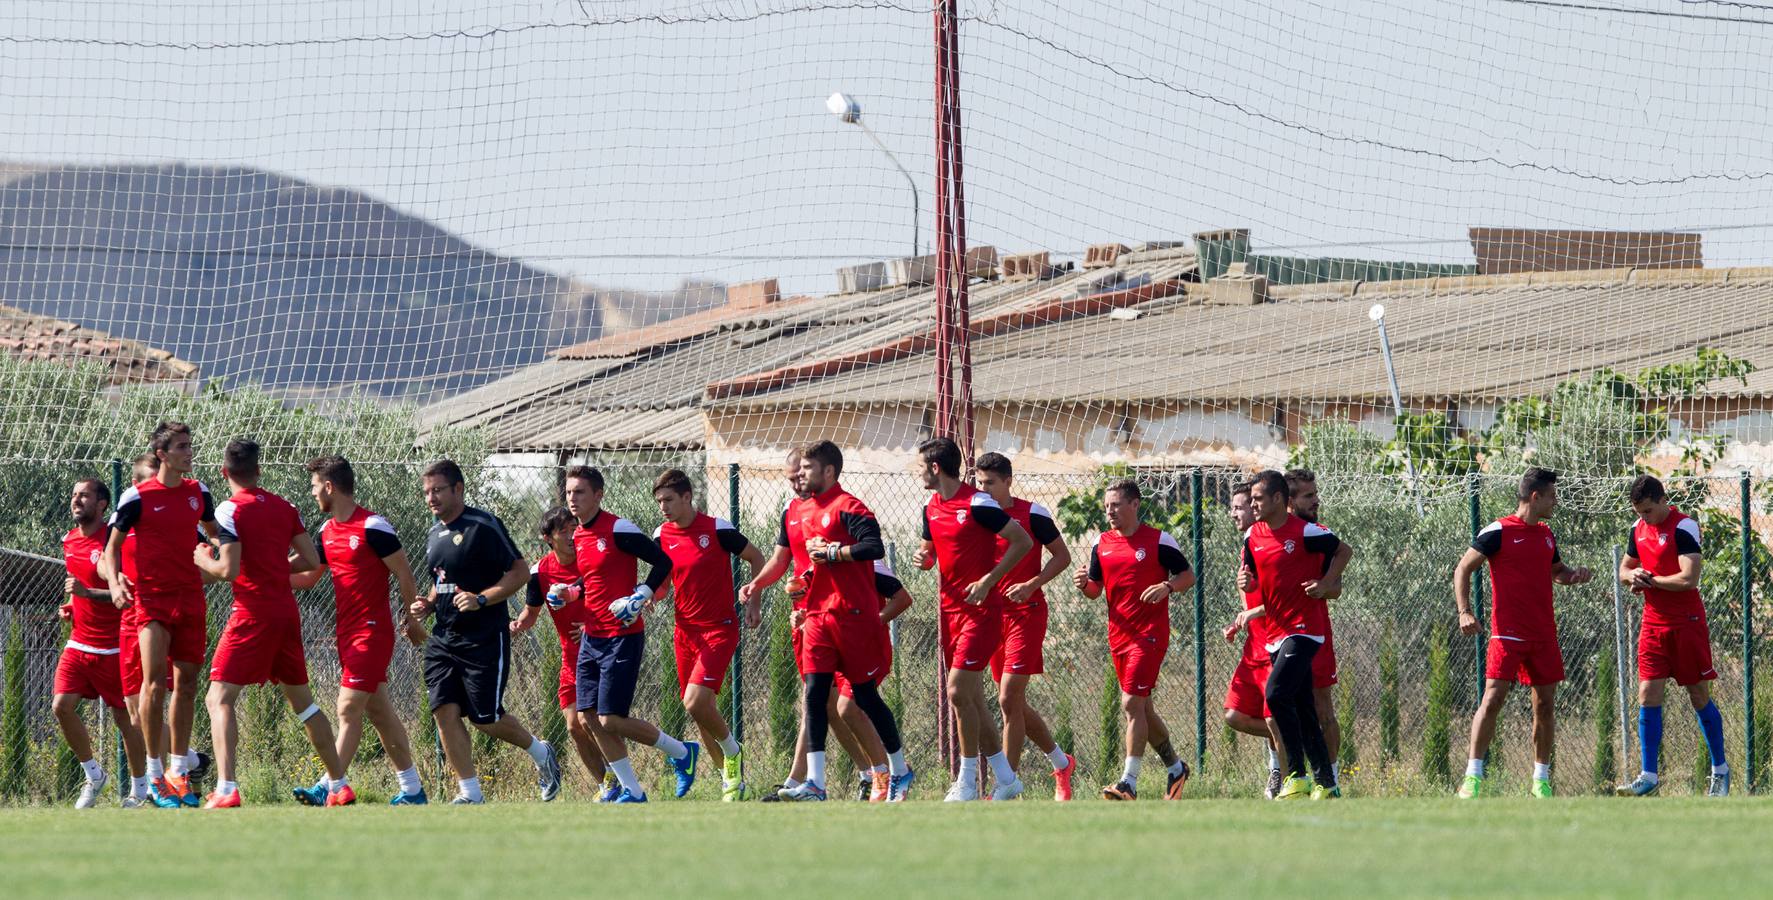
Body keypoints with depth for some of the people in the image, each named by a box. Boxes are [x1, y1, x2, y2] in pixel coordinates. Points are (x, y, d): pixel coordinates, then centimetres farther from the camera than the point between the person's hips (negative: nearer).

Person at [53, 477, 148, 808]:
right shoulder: (69, 541, 10)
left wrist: (87, 593, -28)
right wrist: (70, 605, 9)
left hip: (113, 646, -6)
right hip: (79, 642, 6)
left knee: (124, 716, 2)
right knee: (62, 705, -8)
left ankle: (139, 787, 18)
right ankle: (93, 775, 10)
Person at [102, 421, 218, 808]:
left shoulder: (198, 493, 9)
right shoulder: (138, 497, -6)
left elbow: (213, 534, 27)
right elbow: (113, 544, 1)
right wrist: (115, 582, -14)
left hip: (191, 597, 5)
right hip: (152, 597, -5)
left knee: (186, 682, 6)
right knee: (155, 679, -16)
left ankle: (179, 771, 14)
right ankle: (154, 774, -11)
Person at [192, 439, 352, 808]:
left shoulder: (230, 511, -10)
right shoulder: (284, 507, 9)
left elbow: (228, 570, -17)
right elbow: (312, 561, 9)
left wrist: (202, 560, 2)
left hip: (253, 614, -6)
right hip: (286, 610, 6)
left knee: (220, 699, -6)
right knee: (302, 701, 18)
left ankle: (226, 790, -22)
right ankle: (339, 785, 22)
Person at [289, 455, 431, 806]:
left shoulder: (373, 527, -13)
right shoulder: (327, 531, 11)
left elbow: (404, 575, -9)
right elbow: (307, 577, 19)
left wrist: (411, 620, -6)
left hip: (372, 631, -8)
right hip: (347, 632, 8)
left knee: (349, 709, -12)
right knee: (379, 711, 10)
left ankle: (329, 789, -15)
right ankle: (412, 789, 16)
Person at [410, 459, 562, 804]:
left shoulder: (483, 526, -11)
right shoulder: (434, 534, 13)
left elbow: (520, 572, -12)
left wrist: (481, 600, -22)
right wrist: (427, 604, 6)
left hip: (485, 638, -7)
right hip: (444, 638, 7)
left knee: (485, 718, -4)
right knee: (445, 711, -5)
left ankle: (540, 753, 23)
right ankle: (469, 793, 1)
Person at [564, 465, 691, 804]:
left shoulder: (618, 529, -13)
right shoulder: (578, 537, 11)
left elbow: (663, 561, -12)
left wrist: (641, 597, -21)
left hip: (623, 637, -8)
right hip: (592, 637, 8)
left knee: (611, 719, -11)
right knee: (590, 717, 3)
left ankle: (681, 752, 11)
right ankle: (632, 792, 12)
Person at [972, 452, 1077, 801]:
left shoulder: (1032, 514, -6)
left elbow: (1062, 556, -1)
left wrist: (1032, 585, -16)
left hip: (1026, 613, -6)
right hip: (991, 614, 6)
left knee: (1009, 700, -13)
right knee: (1015, 705, 11)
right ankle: (1061, 763, 32)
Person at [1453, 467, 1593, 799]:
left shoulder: (1546, 534, 13)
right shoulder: (1499, 531, -6)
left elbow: (1557, 571, 30)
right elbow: (1463, 569, -4)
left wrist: (1575, 574, 7)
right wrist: (1464, 612, -16)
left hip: (1543, 635, 6)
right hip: (1508, 633, -6)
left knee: (1545, 703, 5)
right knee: (1493, 698, -13)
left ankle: (1541, 780, 14)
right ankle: (1473, 776, -8)